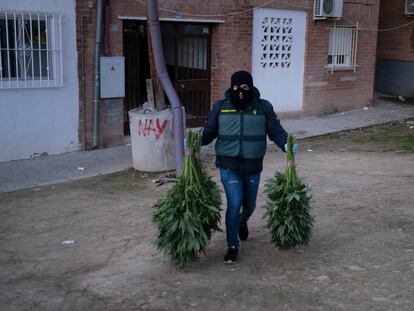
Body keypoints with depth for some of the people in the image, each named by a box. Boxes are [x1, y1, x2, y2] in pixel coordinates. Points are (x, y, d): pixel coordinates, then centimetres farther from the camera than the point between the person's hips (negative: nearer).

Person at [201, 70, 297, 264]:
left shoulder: (263, 107, -1)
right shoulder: (220, 107, -1)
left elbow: (276, 130, -1)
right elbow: (209, 132, 5)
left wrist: (286, 144, -19)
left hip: (253, 167, 2)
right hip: (228, 165, -2)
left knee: (249, 204, 18)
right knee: (234, 203, -13)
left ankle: (242, 221, 55)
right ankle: (232, 246, 3)